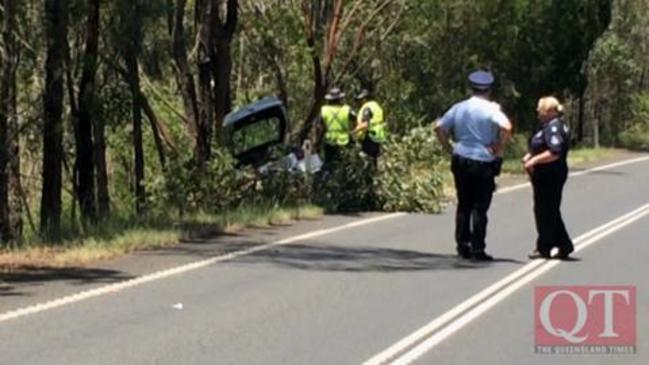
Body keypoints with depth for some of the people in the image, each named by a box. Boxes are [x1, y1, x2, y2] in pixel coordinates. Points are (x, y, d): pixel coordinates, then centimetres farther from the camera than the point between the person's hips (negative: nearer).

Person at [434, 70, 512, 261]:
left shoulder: (459, 108, 8)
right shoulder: (491, 109, -8)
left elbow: (439, 127, 7)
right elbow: (506, 127, -23)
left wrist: (449, 148, 10)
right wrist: (499, 149, -12)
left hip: (460, 160, 5)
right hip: (483, 162, -5)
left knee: (464, 205, 13)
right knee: (480, 207, 0)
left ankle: (462, 246, 14)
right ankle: (477, 249, -1)